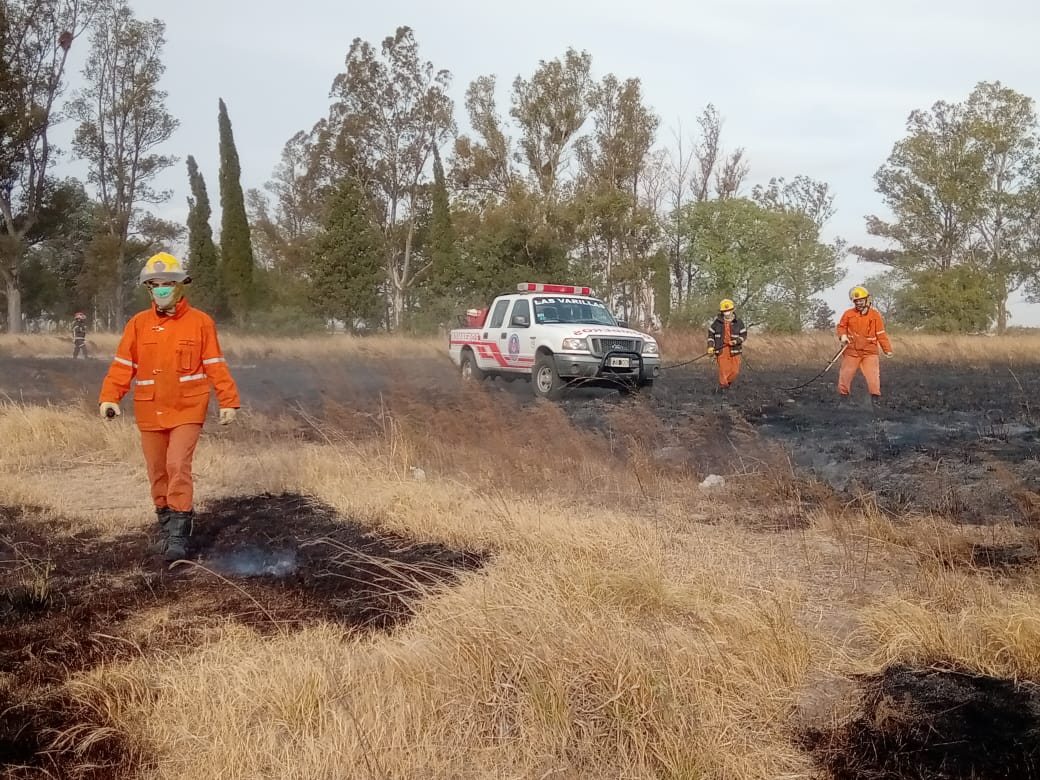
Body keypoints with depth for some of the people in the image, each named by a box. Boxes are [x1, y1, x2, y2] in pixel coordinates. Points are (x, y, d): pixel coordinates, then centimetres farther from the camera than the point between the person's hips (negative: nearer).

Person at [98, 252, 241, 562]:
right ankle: (165, 523, 29)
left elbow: (216, 367, -1)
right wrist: (109, 398, -12)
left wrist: (229, 402, -6)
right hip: (150, 413, 4)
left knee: (178, 466, -16)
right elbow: (122, 365, 1)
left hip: (187, 411, -3)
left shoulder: (200, 322, -2)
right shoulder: (138, 323, 4)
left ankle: (179, 533, -11)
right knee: (157, 472, 11)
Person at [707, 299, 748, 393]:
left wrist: (736, 341, -15)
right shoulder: (717, 322, 0)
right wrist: (710, 346, -3)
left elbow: (744, 335, 4)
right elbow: (711, 334, 8)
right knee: (723, 369, -7)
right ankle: (723, 386, 10)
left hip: (734, 349, 1)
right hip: (721, 349, -1)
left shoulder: (738, 322, 0)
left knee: (734, 371, 3)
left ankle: (727, 383, 29)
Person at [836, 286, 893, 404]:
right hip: (851, 351, 1)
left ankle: (875, 396, -1)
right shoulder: (848, 314, 0)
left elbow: (881, 334, 2)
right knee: (845, 374, 4)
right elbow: (841, 326, 13)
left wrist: (887, 349, 0)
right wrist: (843, 335, -8)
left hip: (870, 351, -1)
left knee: (873, 375, -11)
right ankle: (843, 394, 19)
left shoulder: (875, 315, -1)